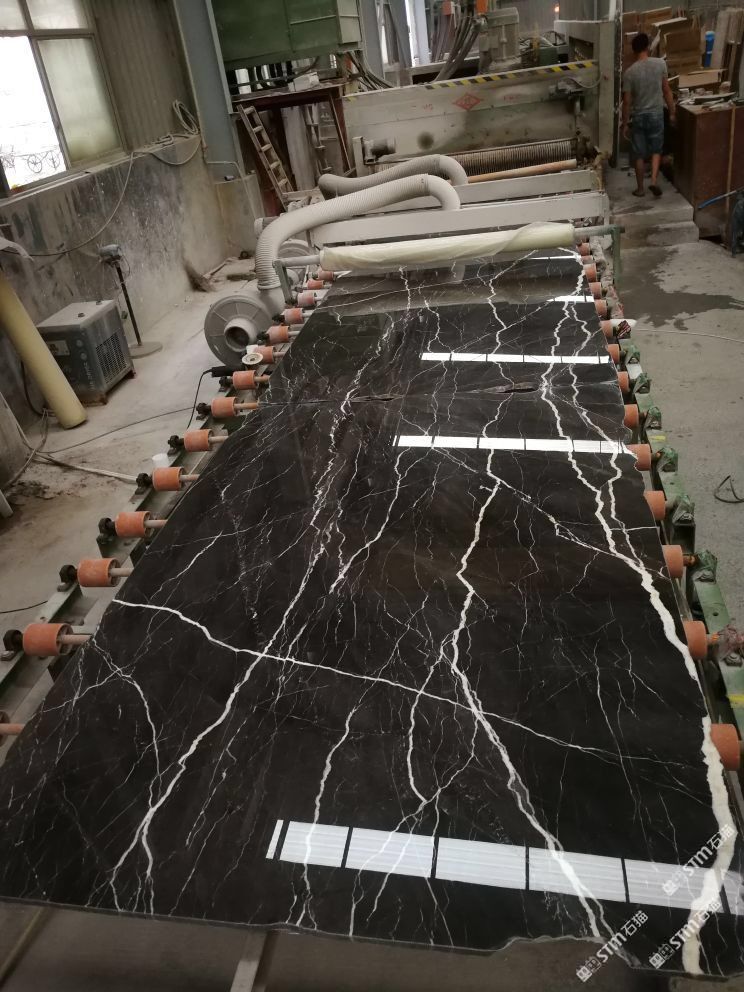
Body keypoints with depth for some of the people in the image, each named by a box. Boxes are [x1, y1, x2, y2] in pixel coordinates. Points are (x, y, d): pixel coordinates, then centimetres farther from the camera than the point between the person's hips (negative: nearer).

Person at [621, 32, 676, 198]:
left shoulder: (630, 72, -12)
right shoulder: (660, 64, -7)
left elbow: (627, 102, -10)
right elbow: (667, 91, -1)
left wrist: (625, 124, 0)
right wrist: (672, 112, 9)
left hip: (638, 117, -1)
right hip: (656, 115, 1)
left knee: (639, 155, 10)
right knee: (656, 150, 17)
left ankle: (640, 189, 17)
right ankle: (654, 181, 0)